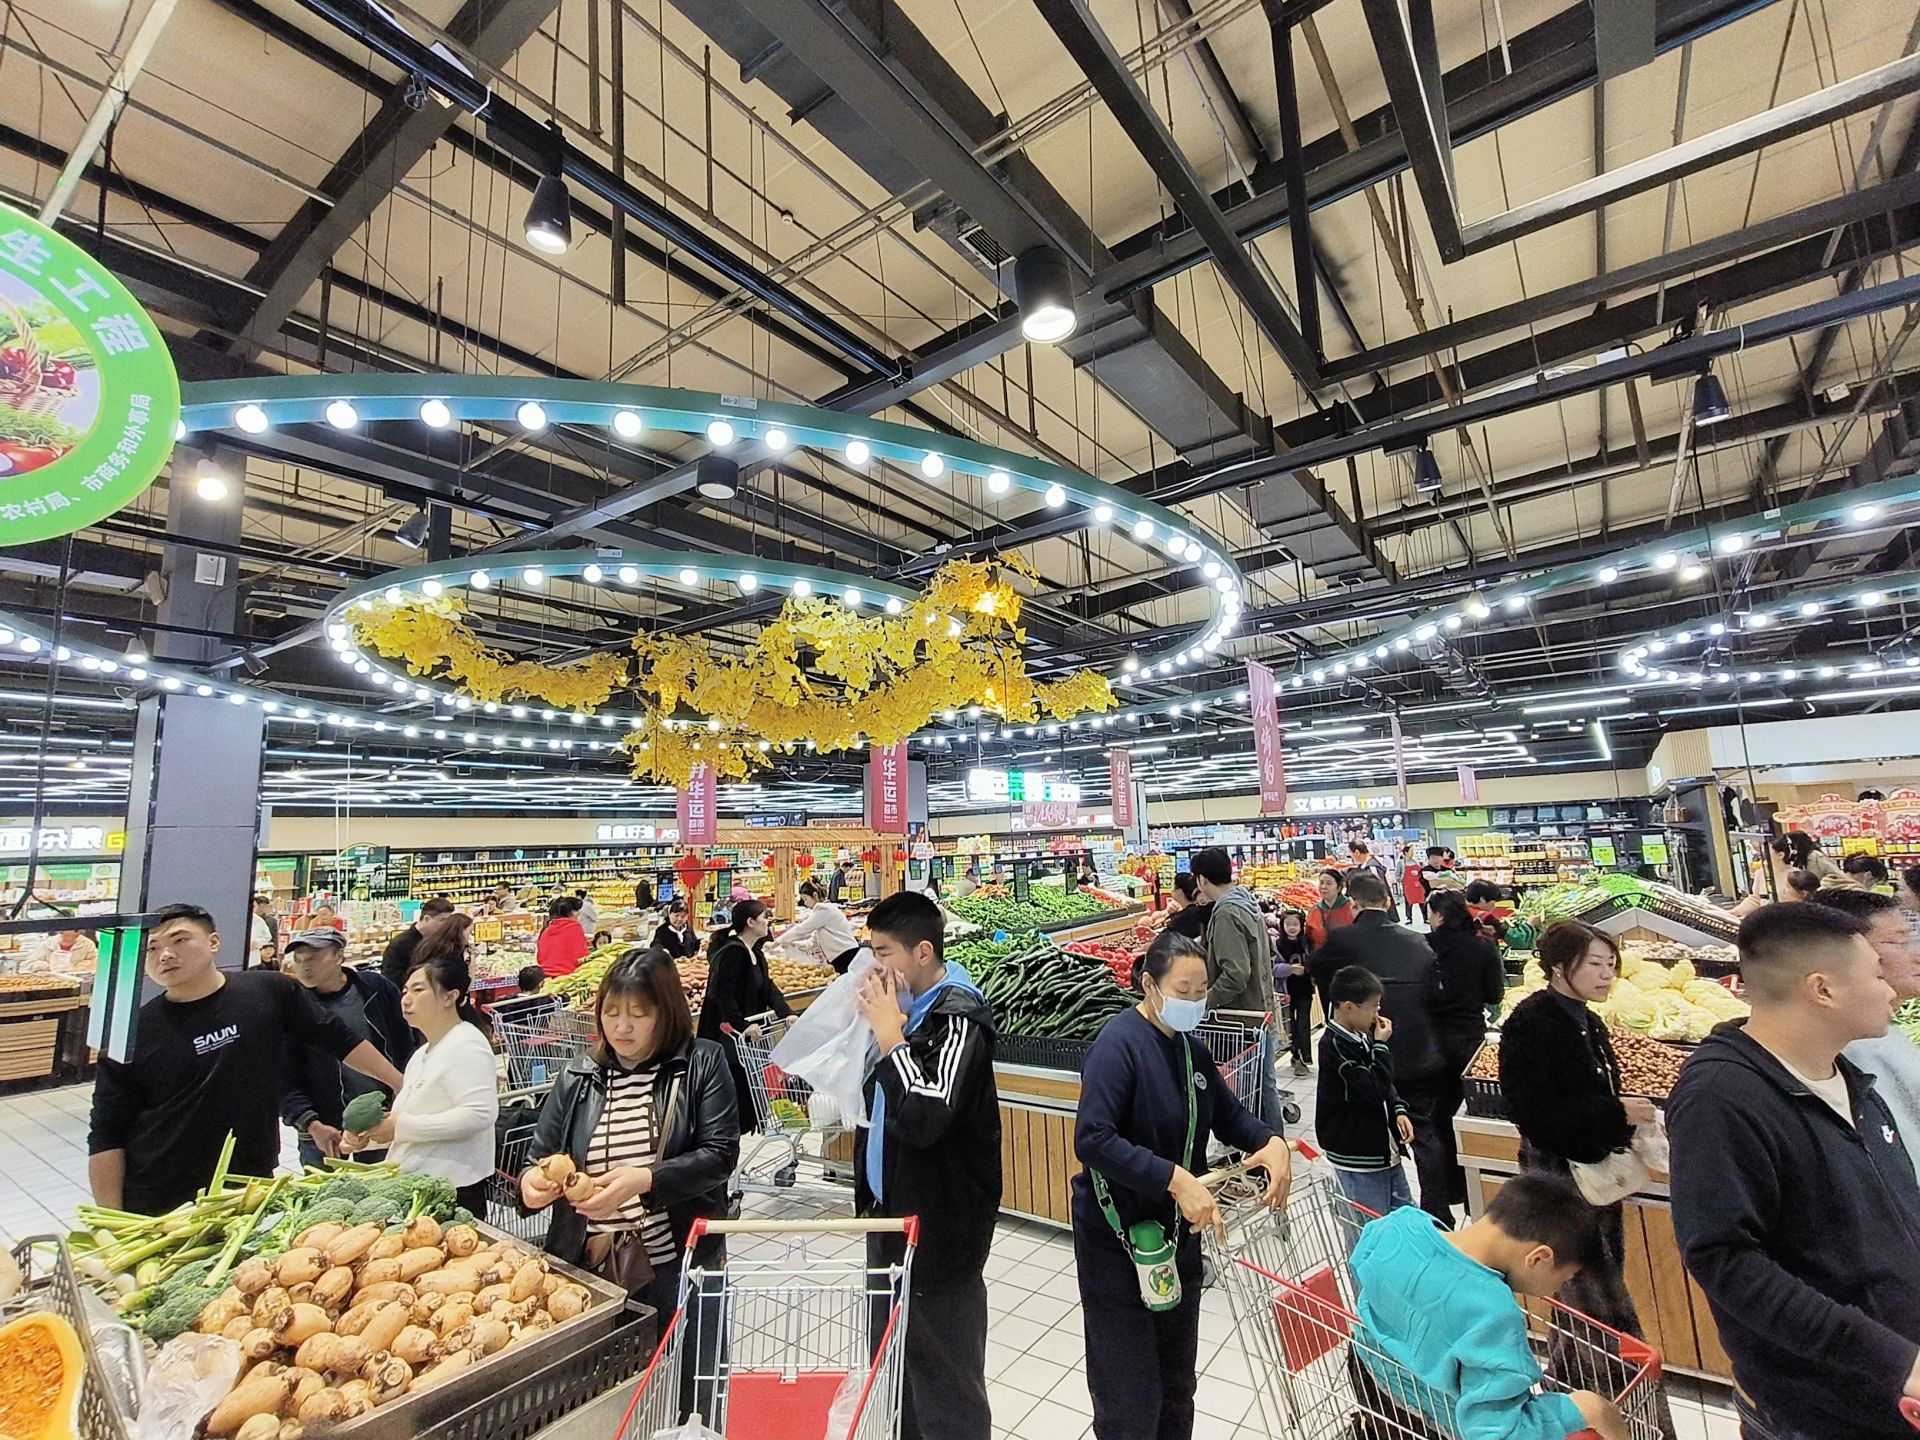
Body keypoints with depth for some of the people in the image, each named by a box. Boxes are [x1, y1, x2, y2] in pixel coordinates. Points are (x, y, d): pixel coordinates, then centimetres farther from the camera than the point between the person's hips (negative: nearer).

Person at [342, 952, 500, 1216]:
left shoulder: (466, 1043, -13)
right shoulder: (422, 1055, 18)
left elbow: (480, 1114, -25)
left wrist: (402, 1126, -19)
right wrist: (364, 1137, 5)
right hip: (414, 1187, 9)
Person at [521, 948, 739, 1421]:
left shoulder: (702, 1064, -7)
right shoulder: (578, 1076, 4)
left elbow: (720, 1153, -12)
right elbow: (540, 1157, 10)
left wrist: (645, 1180, -24)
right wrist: (532, 1180, -13)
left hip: (677, 1264, -2)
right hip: (587, 1267, 3)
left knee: (684, 1401, 12)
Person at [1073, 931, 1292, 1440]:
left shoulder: (1189, 1047, 3)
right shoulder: (1119, 1043, -23)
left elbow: (1229, 1115, 12)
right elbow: (1092, 1139, -31)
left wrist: (1271, 1141, -8)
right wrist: (1175, 1179, -35)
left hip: (1178, 1232, 8)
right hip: (1117, 1239, -7)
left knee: (1177, 1379, 23)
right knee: (1129, 1394, 5)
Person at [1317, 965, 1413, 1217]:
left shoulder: (1363, 1036, 4)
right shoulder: (1333, 1045, -23)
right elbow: (1373, 1090, -27)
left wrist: (1399, 1110, 1)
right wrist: (1381, 1045, -20)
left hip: (1383, 1147, 9)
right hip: (1356, 1156, -8)